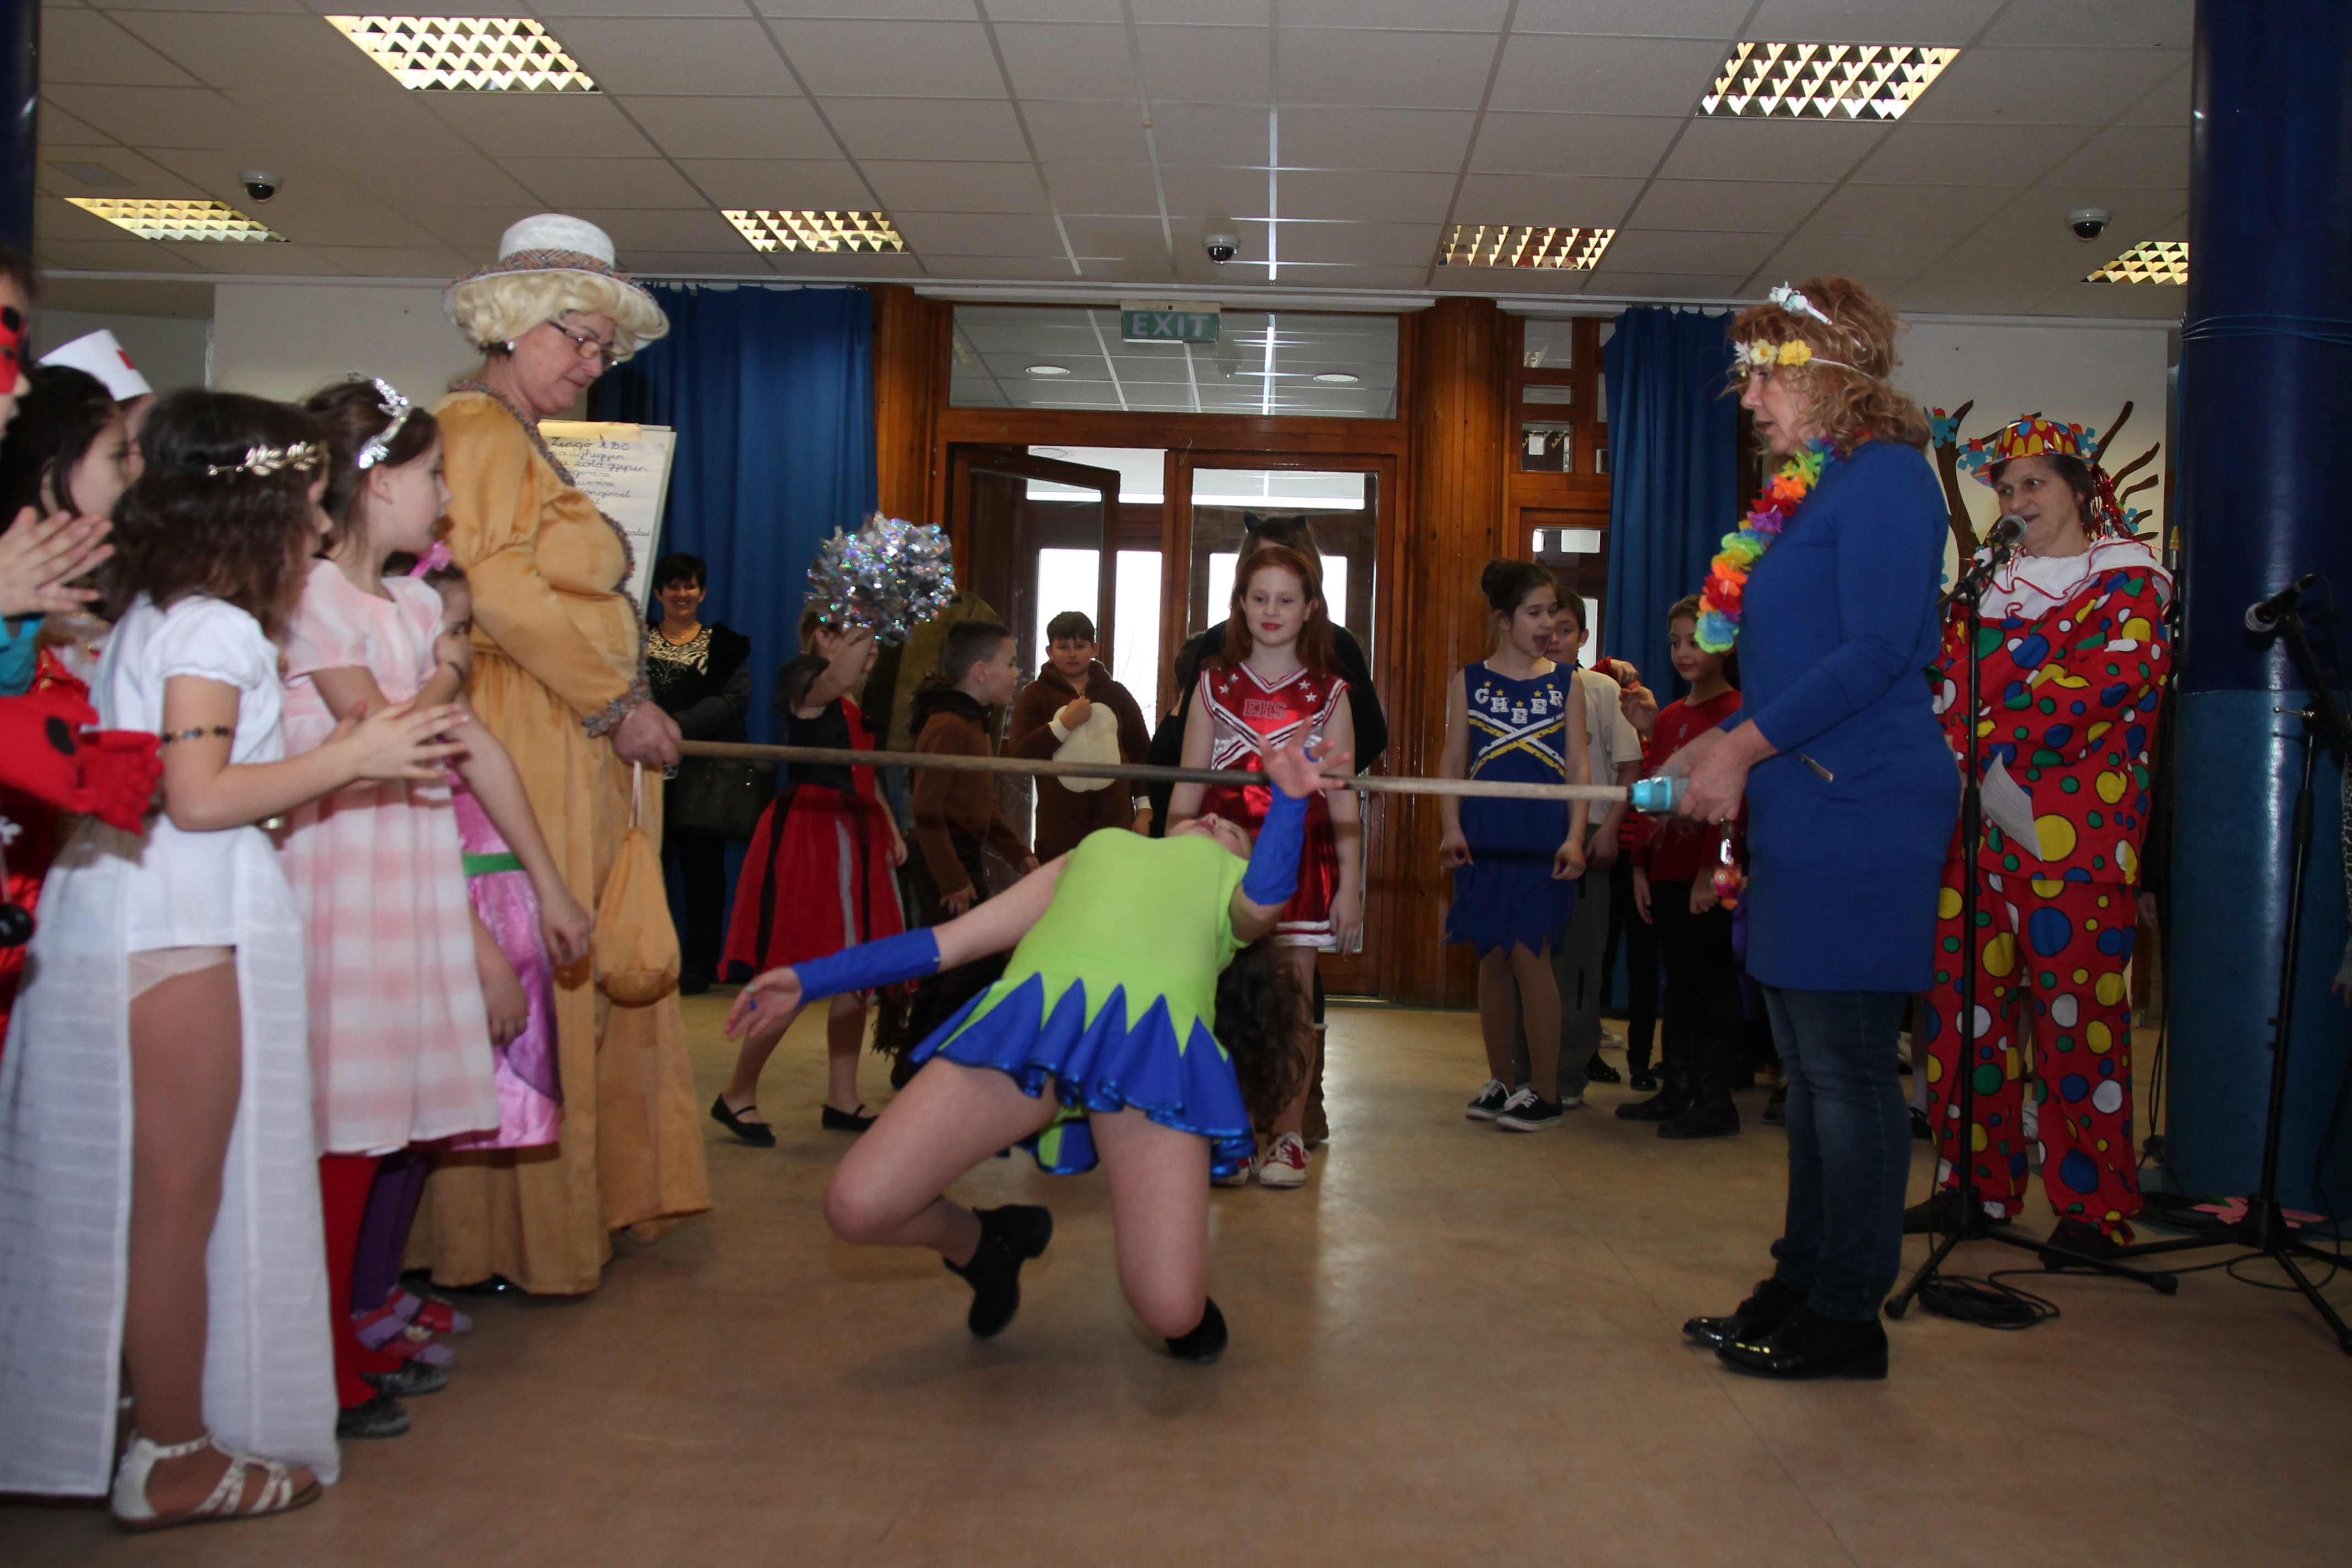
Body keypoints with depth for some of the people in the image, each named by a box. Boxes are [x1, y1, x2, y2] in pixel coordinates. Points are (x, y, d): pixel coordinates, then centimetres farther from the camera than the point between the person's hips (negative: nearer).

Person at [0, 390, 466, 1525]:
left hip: (129, 917, 10)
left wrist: (351, 750, 16)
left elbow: (193, 783, 12)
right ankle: (174, 1460, 9)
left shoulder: (151, 614, 17)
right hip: (181, 926, -10)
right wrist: (349, 758, -12)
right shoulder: (216, 627, -13)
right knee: (183, 1194, -1)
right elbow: (199, 796, -19)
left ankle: (144, 1415, 27)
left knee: (134, 1190, 15)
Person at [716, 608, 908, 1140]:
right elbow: (836, 678, -34)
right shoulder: (805, 681, -7)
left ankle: (842, 1100, 16)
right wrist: (863, 632, -31)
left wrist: (892, 831, 13)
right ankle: (738, 1094, 4)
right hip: (808, 831, -9)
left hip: (856, 836, 9)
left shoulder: (858, 705, 19)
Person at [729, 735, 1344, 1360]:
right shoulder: (1092, 852, 36)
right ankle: (980, 1243, 24)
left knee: (1171, 1313, -15)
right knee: (857, 1208, -9)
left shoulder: (1235, 880, 31)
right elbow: (944, 943, 30)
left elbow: (1261, 907, 4)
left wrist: (1289, 799, -4)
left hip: (1157, 1036, -2)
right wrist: (808, 981, 25)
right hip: (1032, 1012, 3)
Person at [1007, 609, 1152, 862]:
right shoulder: (1036, 694, 6)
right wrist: (1065, 723, -10)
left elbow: (1141, 751, 14)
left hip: (1116, 821, 1)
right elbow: (1017, 753, -5)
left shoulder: (1116, 694, 12)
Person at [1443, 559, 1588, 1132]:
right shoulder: (1469, 682, 8)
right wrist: (1451, 827, -6)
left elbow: (1579, 766, 5)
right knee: (1493, 956, 6)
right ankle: (1500, 1081, 19)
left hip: (1544, 834, -1)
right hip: (1485, 834, 1)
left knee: (1530, 954, -8)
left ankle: (1545, 1091, 2)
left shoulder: (1565, 684, 7)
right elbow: (1453, 763, 7)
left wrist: (1574, 837, -6)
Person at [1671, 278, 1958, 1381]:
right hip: (1805, 806, 10)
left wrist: (1746, 746, -15)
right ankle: (1801, 1282, 23)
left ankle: (1847, 1317, 7)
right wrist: (1732, 748, 12)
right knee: (1808, 1062, 13)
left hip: (1861, 808, -10)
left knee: (1847, 1065, -3)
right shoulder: (1810, 491, 18)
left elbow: (1877, 650, -18)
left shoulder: (1885, 476, -9)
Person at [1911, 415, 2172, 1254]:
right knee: (1966, 1001, 3)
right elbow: (1948, 693, 18)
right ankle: (1977, 1179, 13)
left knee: (2076, 1010, -4)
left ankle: (2095, 1201, 4)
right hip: (1973, 828, 5)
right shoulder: (1986, 588, 22)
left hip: (2071, 830, -5)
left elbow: (2103, 687, -11)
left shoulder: (2126, 582, 5)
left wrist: (1988, 744, -17)